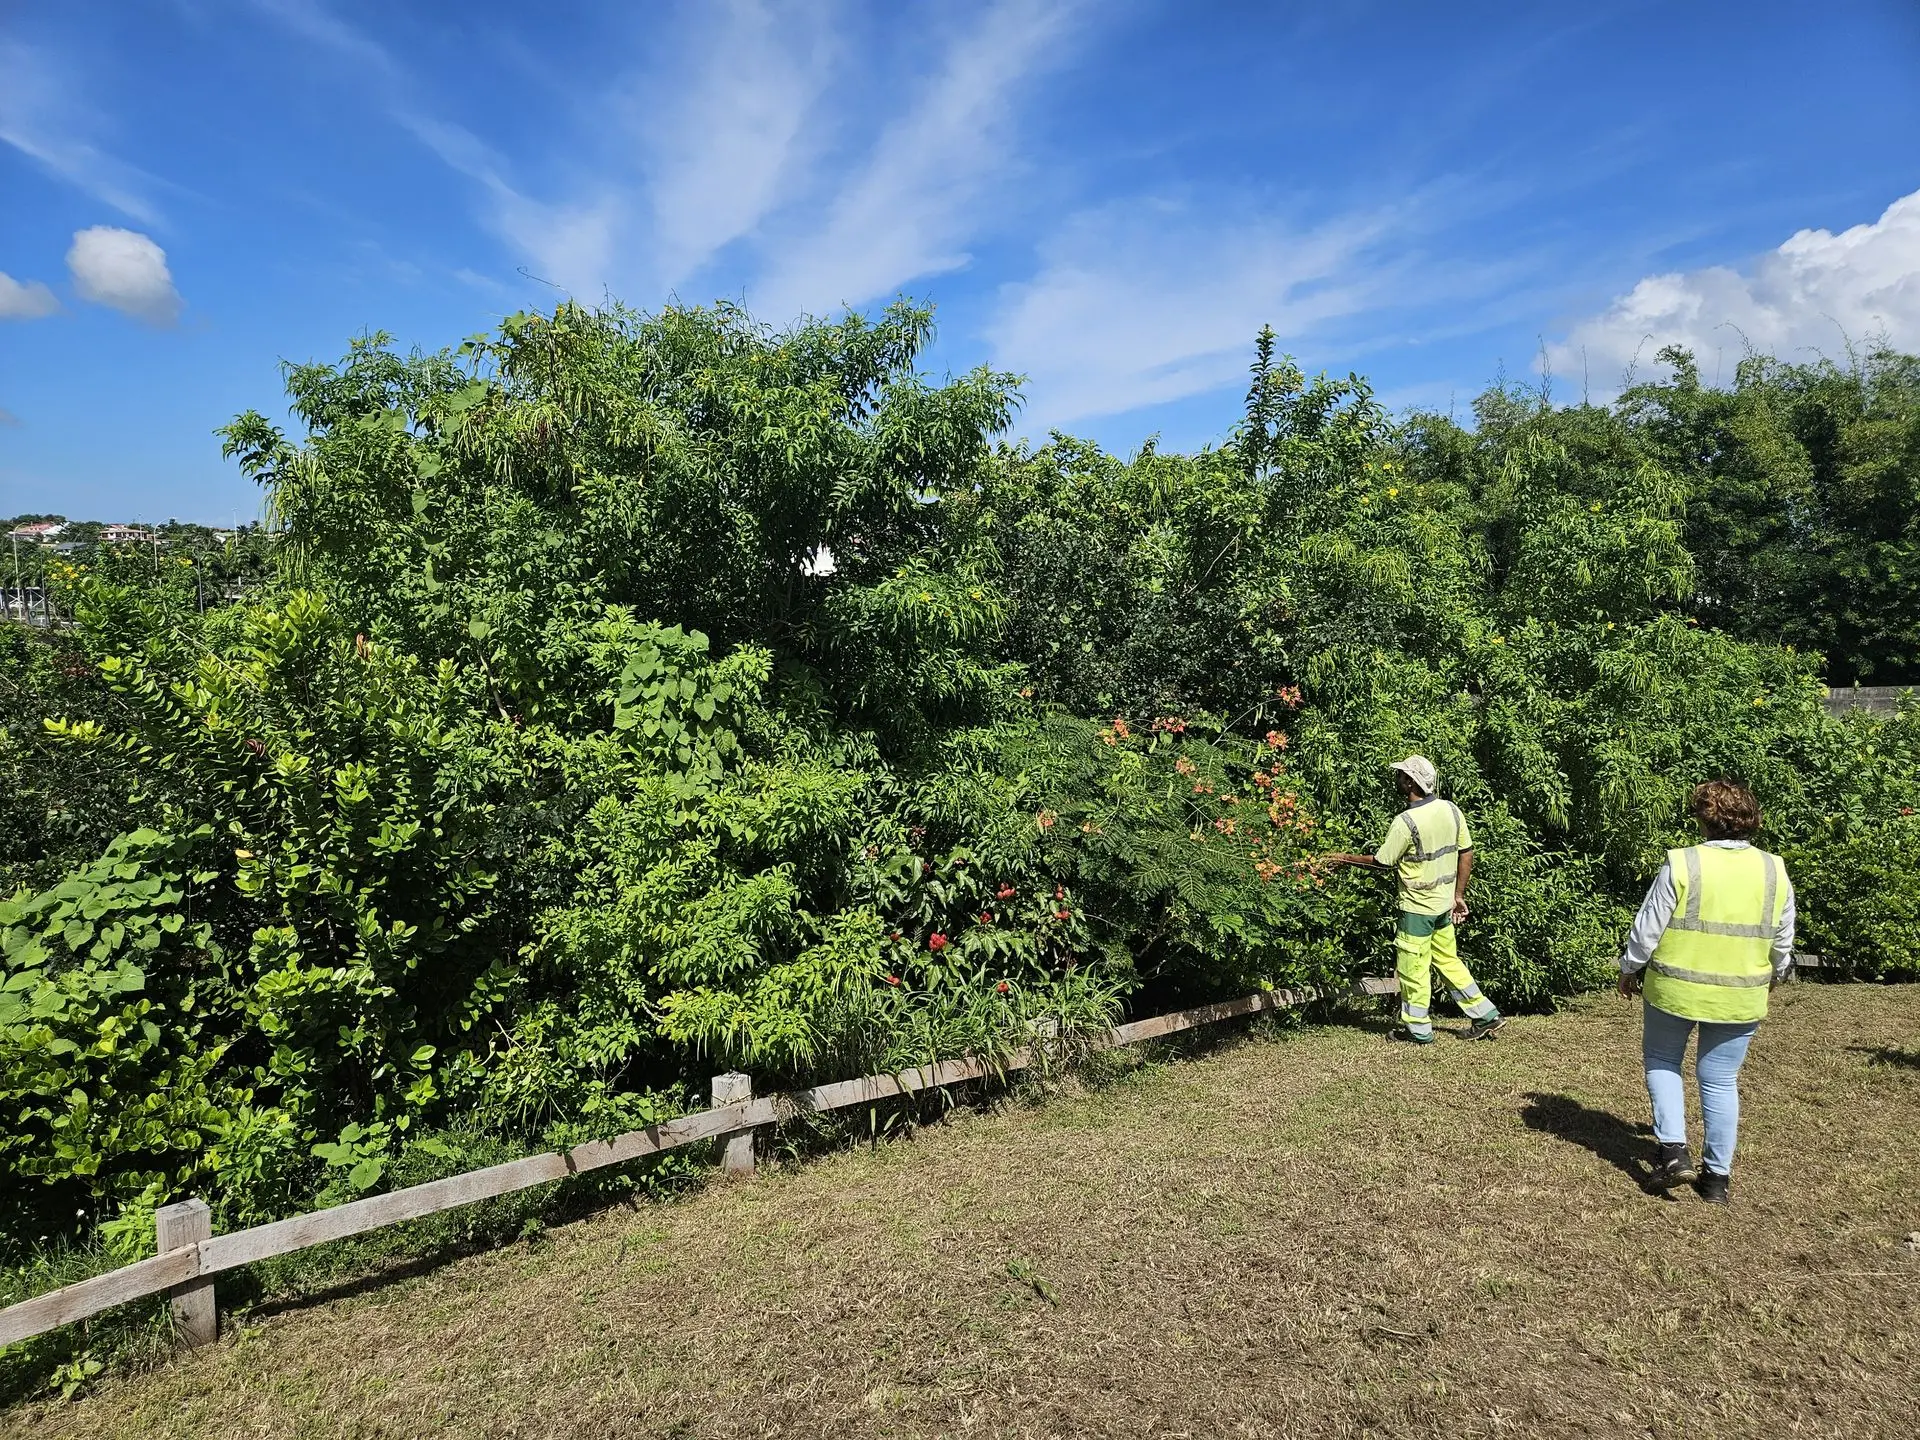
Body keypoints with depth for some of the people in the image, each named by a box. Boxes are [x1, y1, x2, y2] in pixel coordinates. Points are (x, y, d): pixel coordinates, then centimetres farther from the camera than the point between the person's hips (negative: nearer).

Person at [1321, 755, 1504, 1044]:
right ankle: (1486, 1015, 25)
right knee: (1447, 960, 21)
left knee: (1413, 968, 6)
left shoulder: (1406, 822, -23)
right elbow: (1466, 854, 6)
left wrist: (1344, 859, -2)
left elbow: (1381, 862, -15)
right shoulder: (1451, 809, -1)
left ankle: (1419, 1030, 18)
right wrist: (1458, 895, 14)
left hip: (1417, 907, -8)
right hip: (1444, 903, 8)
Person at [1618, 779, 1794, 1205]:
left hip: (1674, 988, -3)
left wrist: (1629, 969, 5)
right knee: (1721, 1081, 14)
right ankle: (1717, 1175, 19)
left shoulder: (1681, 865, -15)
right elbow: (1783, 942, 8)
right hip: (1740, 998, 3)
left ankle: (1673, 1150, 7)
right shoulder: (1774, 871, -2)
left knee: (1661, 1061, 18)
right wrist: (1774, 975, 28)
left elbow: (1647, 929, -11)